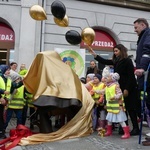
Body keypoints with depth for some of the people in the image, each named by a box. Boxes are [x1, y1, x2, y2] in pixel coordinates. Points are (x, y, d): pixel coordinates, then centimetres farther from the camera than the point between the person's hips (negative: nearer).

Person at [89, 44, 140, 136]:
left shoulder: (128, 61, -10)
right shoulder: (116, 61, 11)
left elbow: (131, 76, -15)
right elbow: (104, 61, 14)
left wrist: (127, 89, -19)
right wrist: (95, 55, 5)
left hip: (129, 89, -7)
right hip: (120, 88, 7)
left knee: (130, 109, -4)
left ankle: (136, 128, 5)